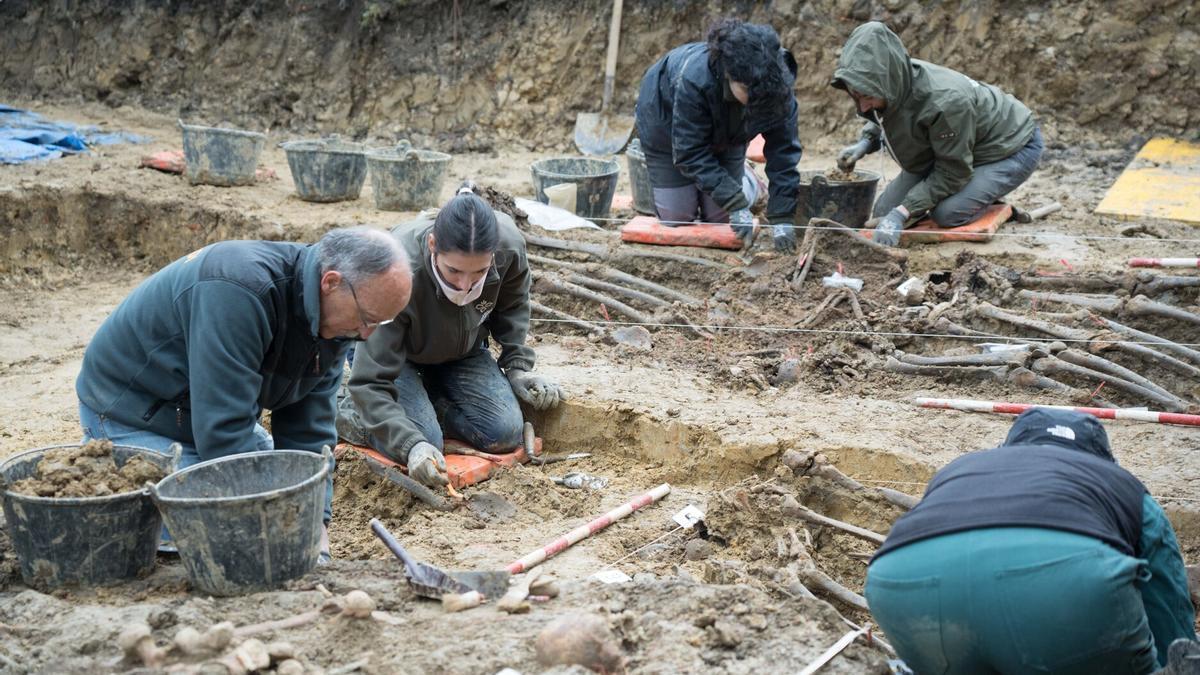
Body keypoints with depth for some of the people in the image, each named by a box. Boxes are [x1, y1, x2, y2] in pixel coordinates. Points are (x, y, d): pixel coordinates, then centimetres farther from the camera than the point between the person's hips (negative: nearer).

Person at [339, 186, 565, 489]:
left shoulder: (509, 245, -29)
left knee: (505, 434, -15)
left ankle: (430, 404, 10)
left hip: (461, 351, 4)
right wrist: (411, 445, -52)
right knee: (426, 444, -25)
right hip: (395, 350, -4)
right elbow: (371, 381, -40)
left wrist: (518, 367, -8)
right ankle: (350, 412, 3)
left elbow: (512, 305, 0)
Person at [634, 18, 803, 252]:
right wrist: (736, 204, -42)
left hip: (724, 133, 3)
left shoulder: (777, 88, -34)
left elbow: (783, 151, -27)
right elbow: (690, 153, -37)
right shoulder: (693, 79, -45)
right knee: (676, 217, -1)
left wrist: (782, 218, -32)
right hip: (667, 125, -3)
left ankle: (747, 179, 28)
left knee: (721, 217, -2)